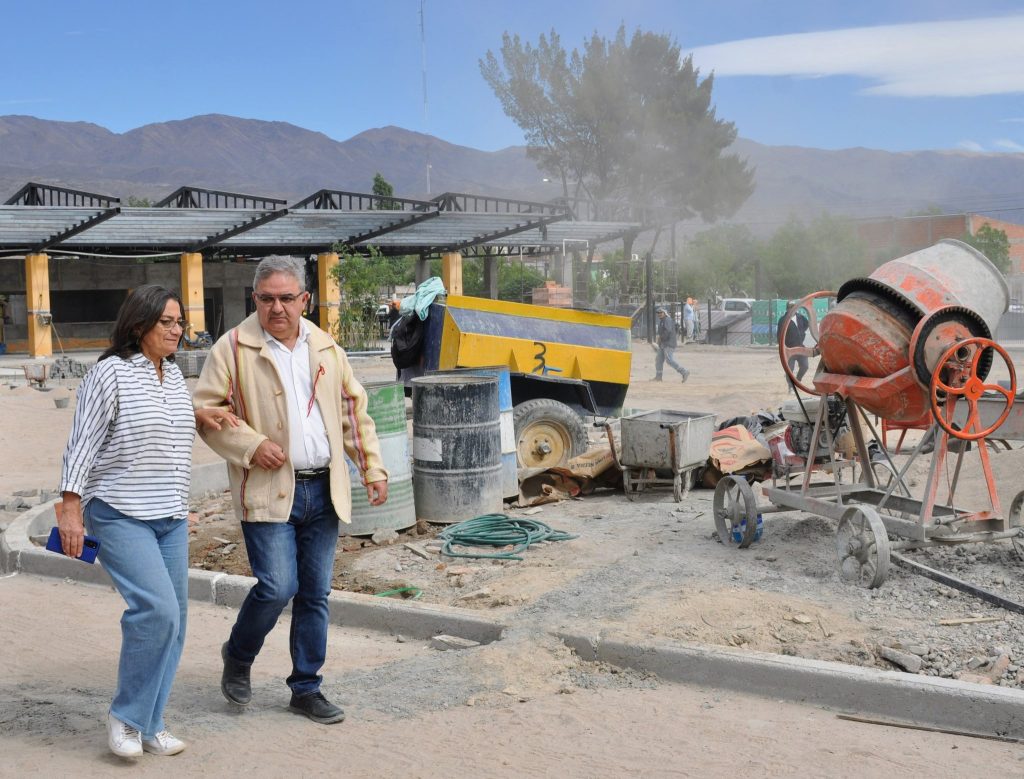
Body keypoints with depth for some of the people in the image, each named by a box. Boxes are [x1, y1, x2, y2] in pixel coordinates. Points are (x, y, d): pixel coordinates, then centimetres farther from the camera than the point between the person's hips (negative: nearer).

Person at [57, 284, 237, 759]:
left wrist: (200, 416, 14)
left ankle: (149, 725, 16)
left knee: (173, 618, 5)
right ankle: (125, 717, -1)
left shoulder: (174, 374, 12)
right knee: (158, 609, -19)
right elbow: (82, 444, -10)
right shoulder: (110, 373, -9)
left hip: (171, 518, 7)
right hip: (119, 516, -7)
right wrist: (70, 508, -15)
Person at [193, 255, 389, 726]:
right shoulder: (233, 348, -2)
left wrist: (372, 467, 10)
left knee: (315, 593, 8)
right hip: (268, 491, -4)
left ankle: (306, 688, 22)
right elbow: (206, 409, -2)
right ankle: (237, 657, 18)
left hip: (323, 490, 5)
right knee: (277, 586, -12)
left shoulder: (326, 348, 12)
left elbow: (354, 410, 16)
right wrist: (251, 445, -14)